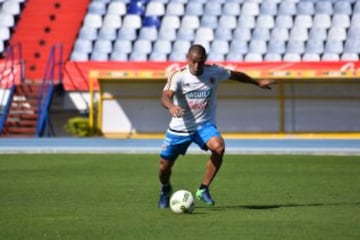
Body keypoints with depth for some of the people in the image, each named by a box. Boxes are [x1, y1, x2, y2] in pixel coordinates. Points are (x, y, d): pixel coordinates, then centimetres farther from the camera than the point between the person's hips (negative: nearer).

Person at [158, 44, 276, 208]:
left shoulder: (214, 72, -7)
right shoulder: (178, 75, -17)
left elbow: (235, 75, 13)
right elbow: (165, 97, -32)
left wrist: (258, 83, 24)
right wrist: (171, 107, -56)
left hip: (204, 125, 1)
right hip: (179, 128, -1)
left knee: (219, 147, -31)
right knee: (165, 166, 6)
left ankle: (203, 190, -15)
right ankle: (165, 190, 44)